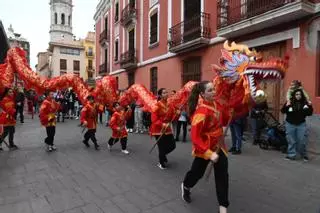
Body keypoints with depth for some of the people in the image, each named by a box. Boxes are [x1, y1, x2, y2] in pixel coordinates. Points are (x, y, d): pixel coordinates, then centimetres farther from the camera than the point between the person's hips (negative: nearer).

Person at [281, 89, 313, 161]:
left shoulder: (305, 103, -3)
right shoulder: (290, 102, -7)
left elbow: (309, 113, 2)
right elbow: (283, 111, -11)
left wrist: (310, 106, -13)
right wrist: (286, 106, -28)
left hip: (301, 124, 1)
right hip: (290, 124, -1)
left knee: (302, 141, 9)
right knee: (291, 141, 7)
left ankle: (304, 155, 28)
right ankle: (291, 155, 17)